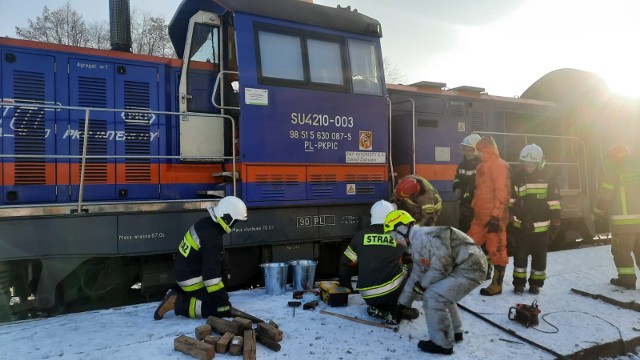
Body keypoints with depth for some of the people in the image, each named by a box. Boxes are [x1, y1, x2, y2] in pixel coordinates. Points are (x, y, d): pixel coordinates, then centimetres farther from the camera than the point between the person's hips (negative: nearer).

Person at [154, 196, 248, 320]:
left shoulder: (206, 223, 1)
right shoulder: (212, 239, -28)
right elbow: (211, 273, -27)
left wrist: (223, 274, 24)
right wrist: (223, 302, -22)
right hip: (192, 279, -10)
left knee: (222, 297, 20)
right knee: (222, 309, -10)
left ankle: (179, 295, 13)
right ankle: (177, 303, -9)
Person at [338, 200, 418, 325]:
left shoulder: (361, 235, 5)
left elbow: (346, 262, 10)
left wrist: (345, 287, 24)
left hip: (367, 296, 4)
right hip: (391, 291, -4)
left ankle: (379, 309, 10)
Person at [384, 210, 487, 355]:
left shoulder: (423, 237, -20)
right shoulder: (416, 243, 14)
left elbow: (441, 268, -20)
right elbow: (417, 273, 24)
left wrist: (422, 284, -3)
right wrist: (401, 302, 29)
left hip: (470, 267, -11)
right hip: (466, 266, 11)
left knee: (433, 297, -12)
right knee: (441, 293, 24)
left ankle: (442, 344, 2)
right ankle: (454, 332, 36)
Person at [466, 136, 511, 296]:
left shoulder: (499, 165, -13)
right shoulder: (482, 166, 17)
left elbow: (502, 193, -19)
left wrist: (496, 216, -22)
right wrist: (474, 208, 22)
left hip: (494, 217, -9)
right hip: (480, 215, 9)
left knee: (496, 250, 1)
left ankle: (496, 285, 11)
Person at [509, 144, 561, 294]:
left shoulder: (548, 177, -6)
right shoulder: (517, 176, -2)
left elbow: (554, 201, -3)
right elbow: (510, 199, 6)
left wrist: (555, 222, -4)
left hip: (541, 225, -1)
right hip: (521, 224, 1)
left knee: (539, 255, 10)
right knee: (520, 254, 7)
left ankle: (536, 283, 25)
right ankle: (519, 282, 20)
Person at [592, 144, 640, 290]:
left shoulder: (613, 175, -10)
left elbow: (603, 197, -9)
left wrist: (598, 212, 8)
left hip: (622, 222, -6)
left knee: (621, 251, 6)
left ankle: (627, 279, 9)